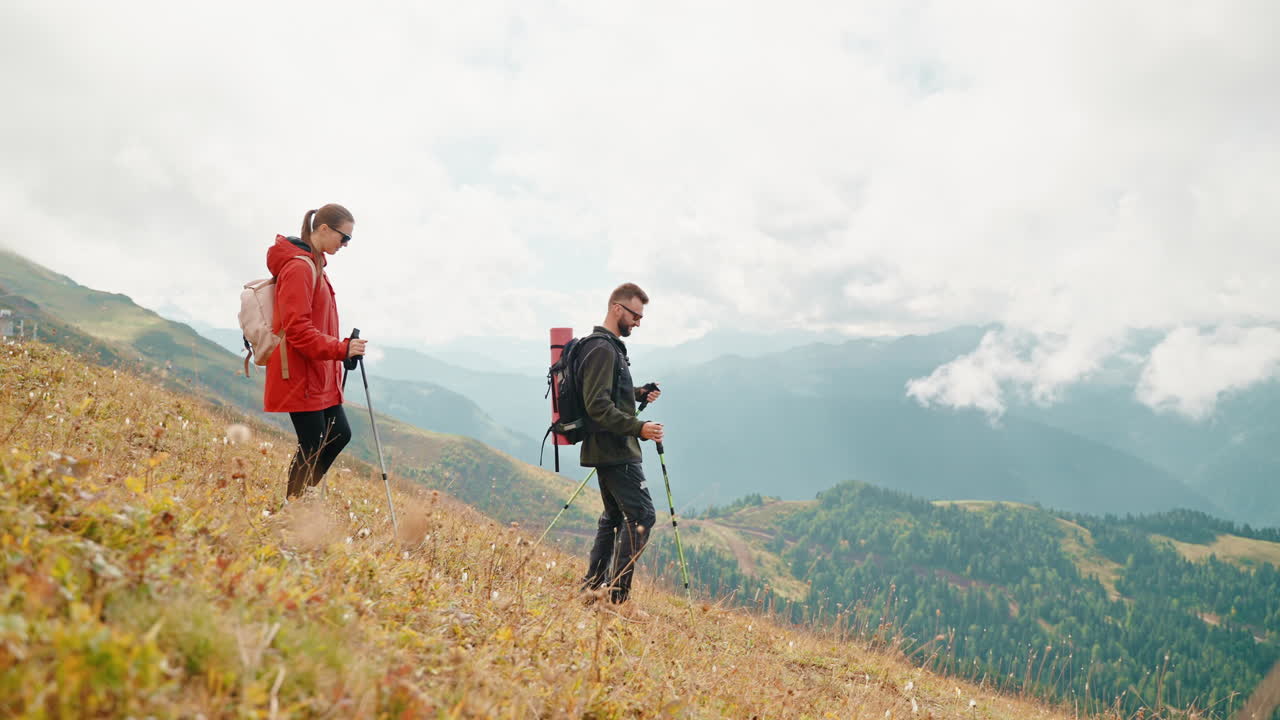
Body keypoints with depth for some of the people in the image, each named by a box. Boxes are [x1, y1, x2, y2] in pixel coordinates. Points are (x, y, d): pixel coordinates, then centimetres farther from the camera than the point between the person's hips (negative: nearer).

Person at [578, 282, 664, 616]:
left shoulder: (610, 347, 17)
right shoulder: (602, 349, -16)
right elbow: (598, 406, -24)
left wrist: (638, 394, 11)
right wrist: (638, 428, -28)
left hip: (609, 450, 11)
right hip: (614, 450, -11)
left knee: (614, 515, 17)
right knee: (641, 514, -12)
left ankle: (592, 586, 22)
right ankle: (619, 595, -9)